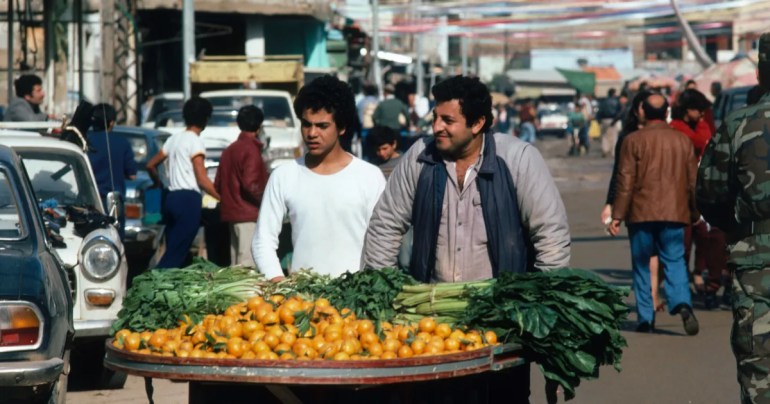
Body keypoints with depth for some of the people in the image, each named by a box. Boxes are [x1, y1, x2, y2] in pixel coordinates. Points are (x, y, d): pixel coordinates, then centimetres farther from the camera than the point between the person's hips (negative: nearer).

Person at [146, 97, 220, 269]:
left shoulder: (174, 139, 16)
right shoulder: (195, 141, -7)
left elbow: (151, 165, 22)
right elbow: (202, 180, -12)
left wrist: (159, 184, 37)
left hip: (171, 197, 8)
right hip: (189, 199, -8)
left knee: (172, 251, 11)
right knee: (176, 255, -11)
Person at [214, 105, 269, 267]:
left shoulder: (229, 150, 14)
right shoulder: (251, 149, -11)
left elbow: (218, 185, 17)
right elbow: (250, 184, -21)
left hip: (231, 213, 9)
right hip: (248, 214, -9)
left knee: (237, 267, 12)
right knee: (248, 266, -12)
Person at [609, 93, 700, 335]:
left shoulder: (633, 141, -3)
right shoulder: (682, 141, 7)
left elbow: (625, 181, -5)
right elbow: (693, 181, 10)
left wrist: (617, 215, -2)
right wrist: (694, 213, 21)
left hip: (641, 214, -2)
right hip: (674, 214, 2)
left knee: (641, 265, 8)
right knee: (674, 261, 3)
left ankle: (645, 318, 7)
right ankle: (682, 304, -22)